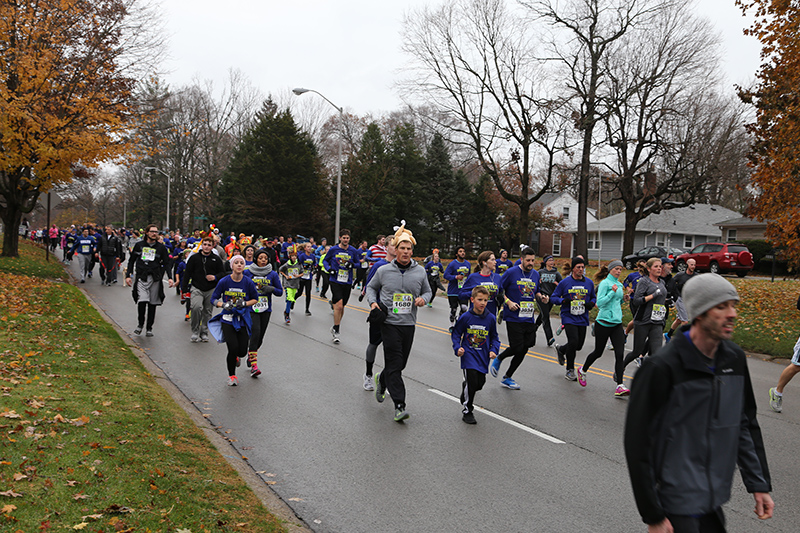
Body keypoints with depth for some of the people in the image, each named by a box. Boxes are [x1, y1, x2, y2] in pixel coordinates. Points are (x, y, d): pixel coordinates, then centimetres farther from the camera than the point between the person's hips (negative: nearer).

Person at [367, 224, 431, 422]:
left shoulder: (420, 272, 5)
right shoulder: (383, 270, 0)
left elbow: (427, 291, 17)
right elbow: (371, 287, 16)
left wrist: (423, 298, -5)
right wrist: (373, 302, -1)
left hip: (408, 324, 3)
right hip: (389, 322, -3)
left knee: (400, 363, 12)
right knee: (394, 363, -10)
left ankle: (381, 380, 44)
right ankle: (399, 405, -9)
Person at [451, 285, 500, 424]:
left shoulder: (490, 318, -1)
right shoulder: (465, 317, -8)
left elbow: (494, 337, 12)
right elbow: (455, 333, 3)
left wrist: (494, 350, -3)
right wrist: (457, 348, -11)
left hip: (483, 356, 4)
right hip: (468, 354, -3)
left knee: (480, 383, 8)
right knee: (471, 380, -14)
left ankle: (466, 398, 42)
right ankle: (467, 411, 3)